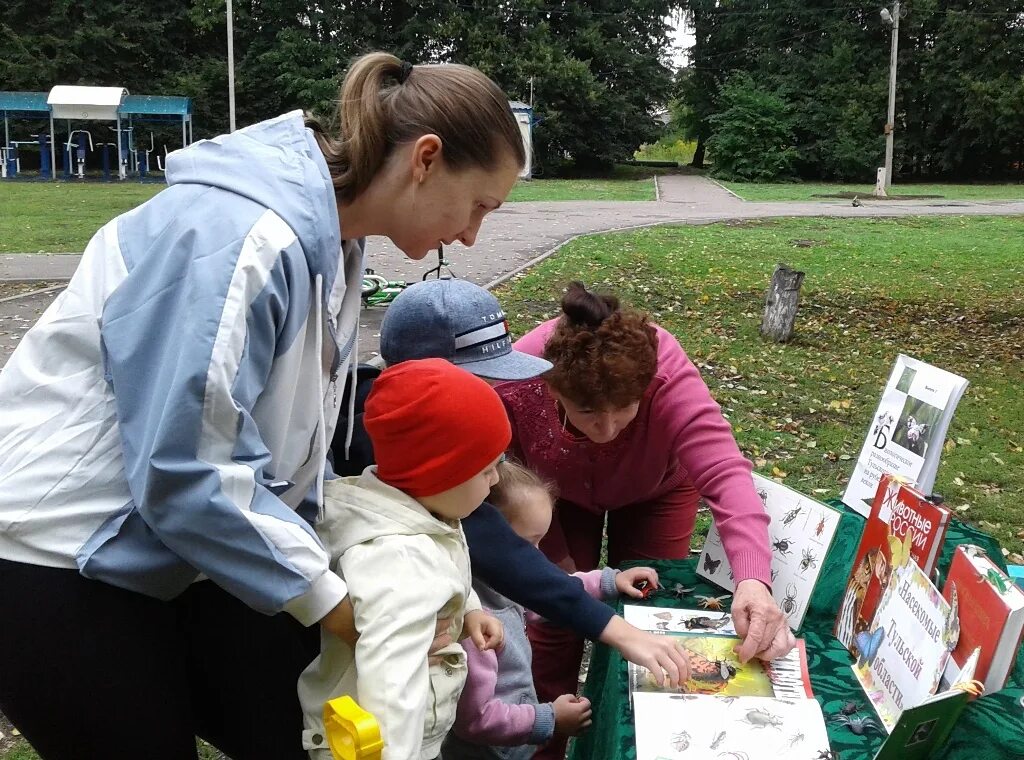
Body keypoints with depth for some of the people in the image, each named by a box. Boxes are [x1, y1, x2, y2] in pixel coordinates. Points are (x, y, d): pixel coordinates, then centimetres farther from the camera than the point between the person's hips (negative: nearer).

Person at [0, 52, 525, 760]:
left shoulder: (330, 242, 3)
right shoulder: (245, 234, -29)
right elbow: (184, 469, -28)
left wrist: (331, 555, 3)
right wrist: (323, 595, -18)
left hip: (175, 546, 9)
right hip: (59, 562, -8)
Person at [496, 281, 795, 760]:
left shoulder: (669, 377, -43)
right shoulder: (515, 384, -39)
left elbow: (725, 474, -53)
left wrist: (753, 581, -67)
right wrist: (556, 558, -14)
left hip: (655, 490, 0)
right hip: (559, 493, 1)